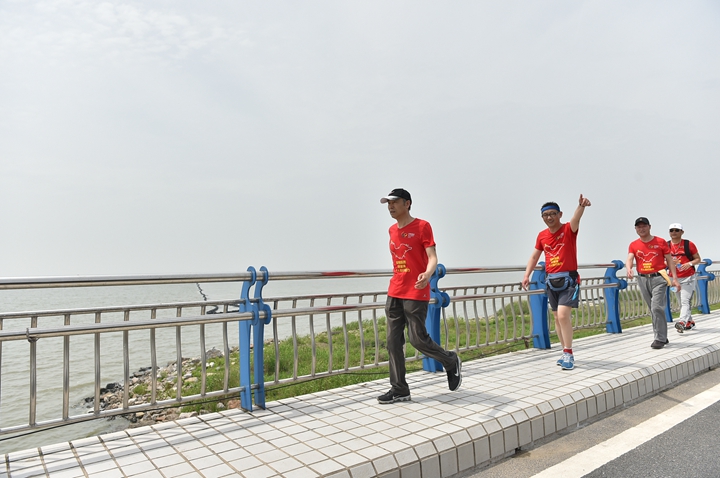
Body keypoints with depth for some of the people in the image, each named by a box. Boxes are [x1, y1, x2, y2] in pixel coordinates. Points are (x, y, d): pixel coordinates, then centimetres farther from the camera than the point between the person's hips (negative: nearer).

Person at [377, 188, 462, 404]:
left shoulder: (422, 226, -6)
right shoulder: (392, 230, 14)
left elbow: (432, 257, -13)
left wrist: (427, 274, -32)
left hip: (416, 294, -6)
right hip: (394, 293, 7)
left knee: (418, 339, -4)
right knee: (393, 341, 3)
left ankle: (451, 362, 24)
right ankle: (399, 390, 12)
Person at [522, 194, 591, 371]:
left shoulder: (569, 229, -7)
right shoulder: (542, 235, 7)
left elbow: (576, 218, -30)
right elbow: (534, 256, 16)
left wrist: (581, 205, -51)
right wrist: (527, 275, 5)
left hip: (568, 280, -5)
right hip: (551, 281, 6)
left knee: (563, 314, -19)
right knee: (558, 318, 11)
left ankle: (568, 353, -5)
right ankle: (567, 353, 25)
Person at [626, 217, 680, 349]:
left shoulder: (660, 242, 2)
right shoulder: (633, 245, 6)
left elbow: (669, 260, 3)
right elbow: (629, 259, -7)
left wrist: (675, 278, -4)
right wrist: (629, 269, -30)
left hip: (658, 278, -3)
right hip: (643, 280, 3)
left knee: (657, 308, -14)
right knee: (653, 310, 10)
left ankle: (660, 339, -6)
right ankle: (663, 337, 21)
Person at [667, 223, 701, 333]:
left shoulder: (689, 244, -4)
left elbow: (698, 259, 2)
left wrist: (689, 264, -17)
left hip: (688, 278, -4)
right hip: (675, 278, 4)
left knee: (685, 301, -15)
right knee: (681, 303, 12)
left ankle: (681, 322, -26)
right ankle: (690, 322, 27)